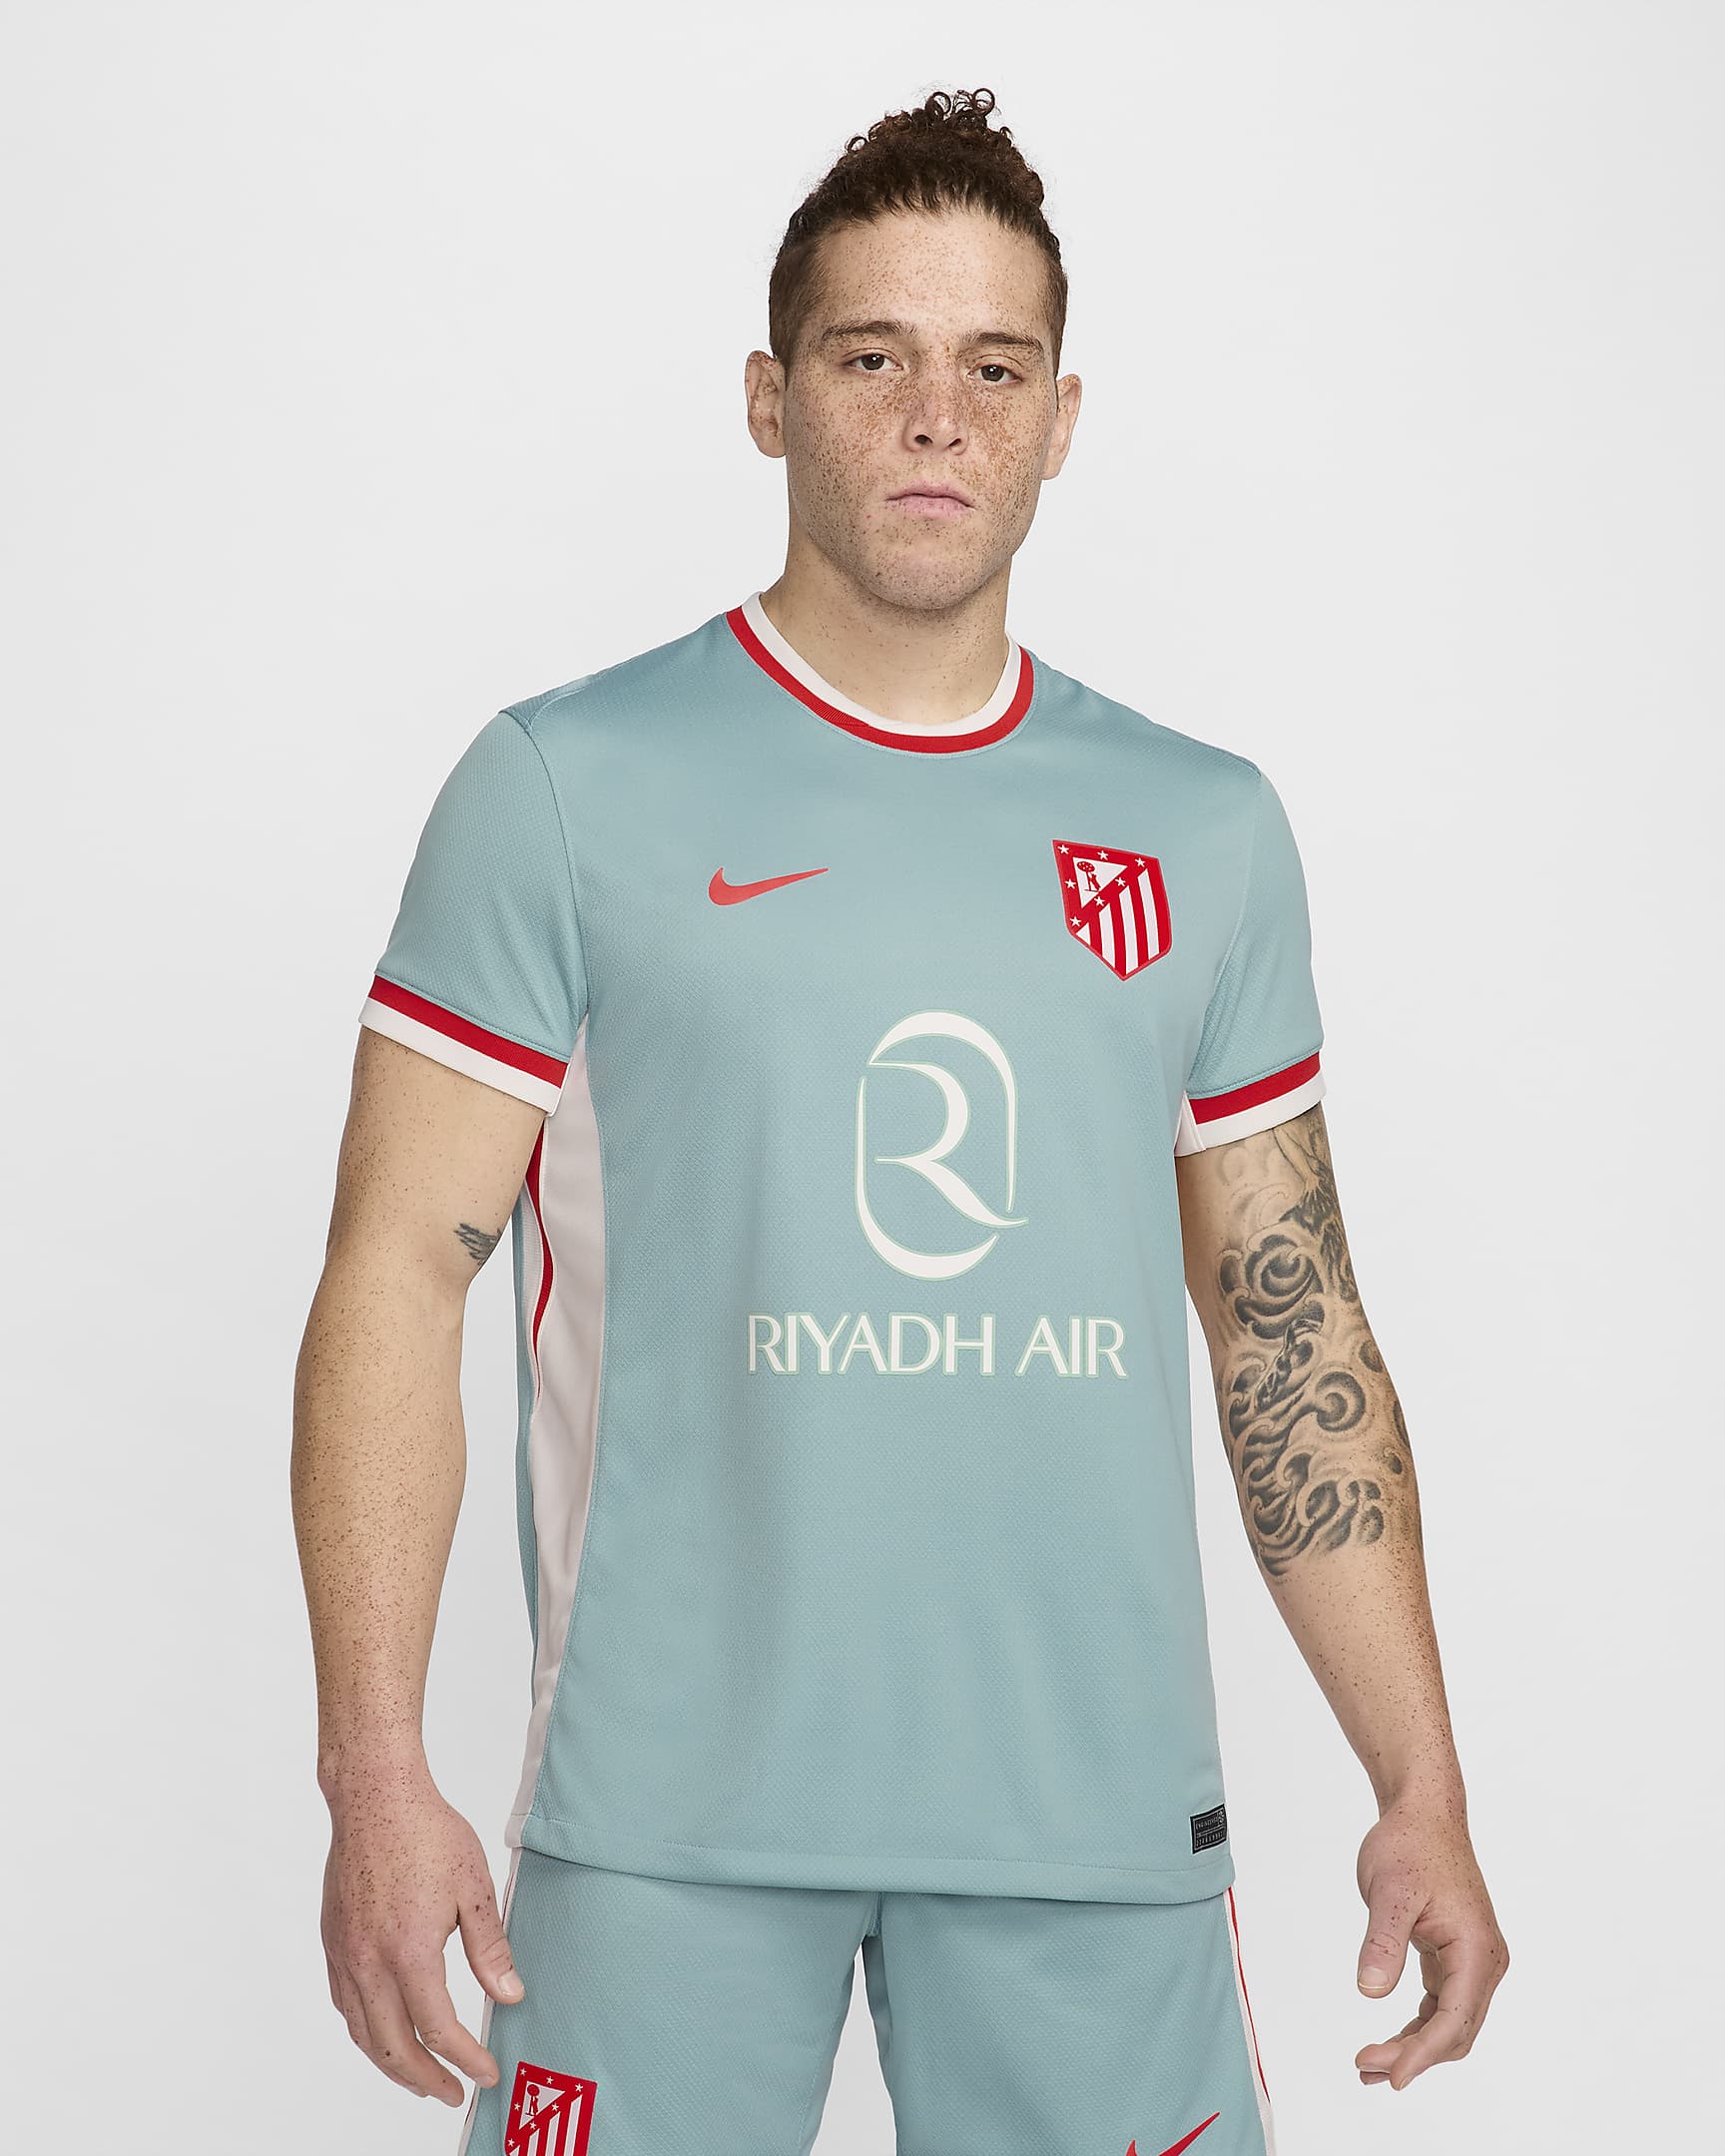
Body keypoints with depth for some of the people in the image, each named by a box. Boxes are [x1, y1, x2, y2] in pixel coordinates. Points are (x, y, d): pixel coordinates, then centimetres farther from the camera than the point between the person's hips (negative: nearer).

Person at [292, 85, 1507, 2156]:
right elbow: (395, 1276, -3)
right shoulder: (568, 787, 0)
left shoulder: (1207, 833, 10)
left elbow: (1294, 1325, 13)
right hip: (670, 1824, -3)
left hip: (1100, 1823, 3)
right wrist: (375, 1778, -11)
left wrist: (1422, 1788, 9)